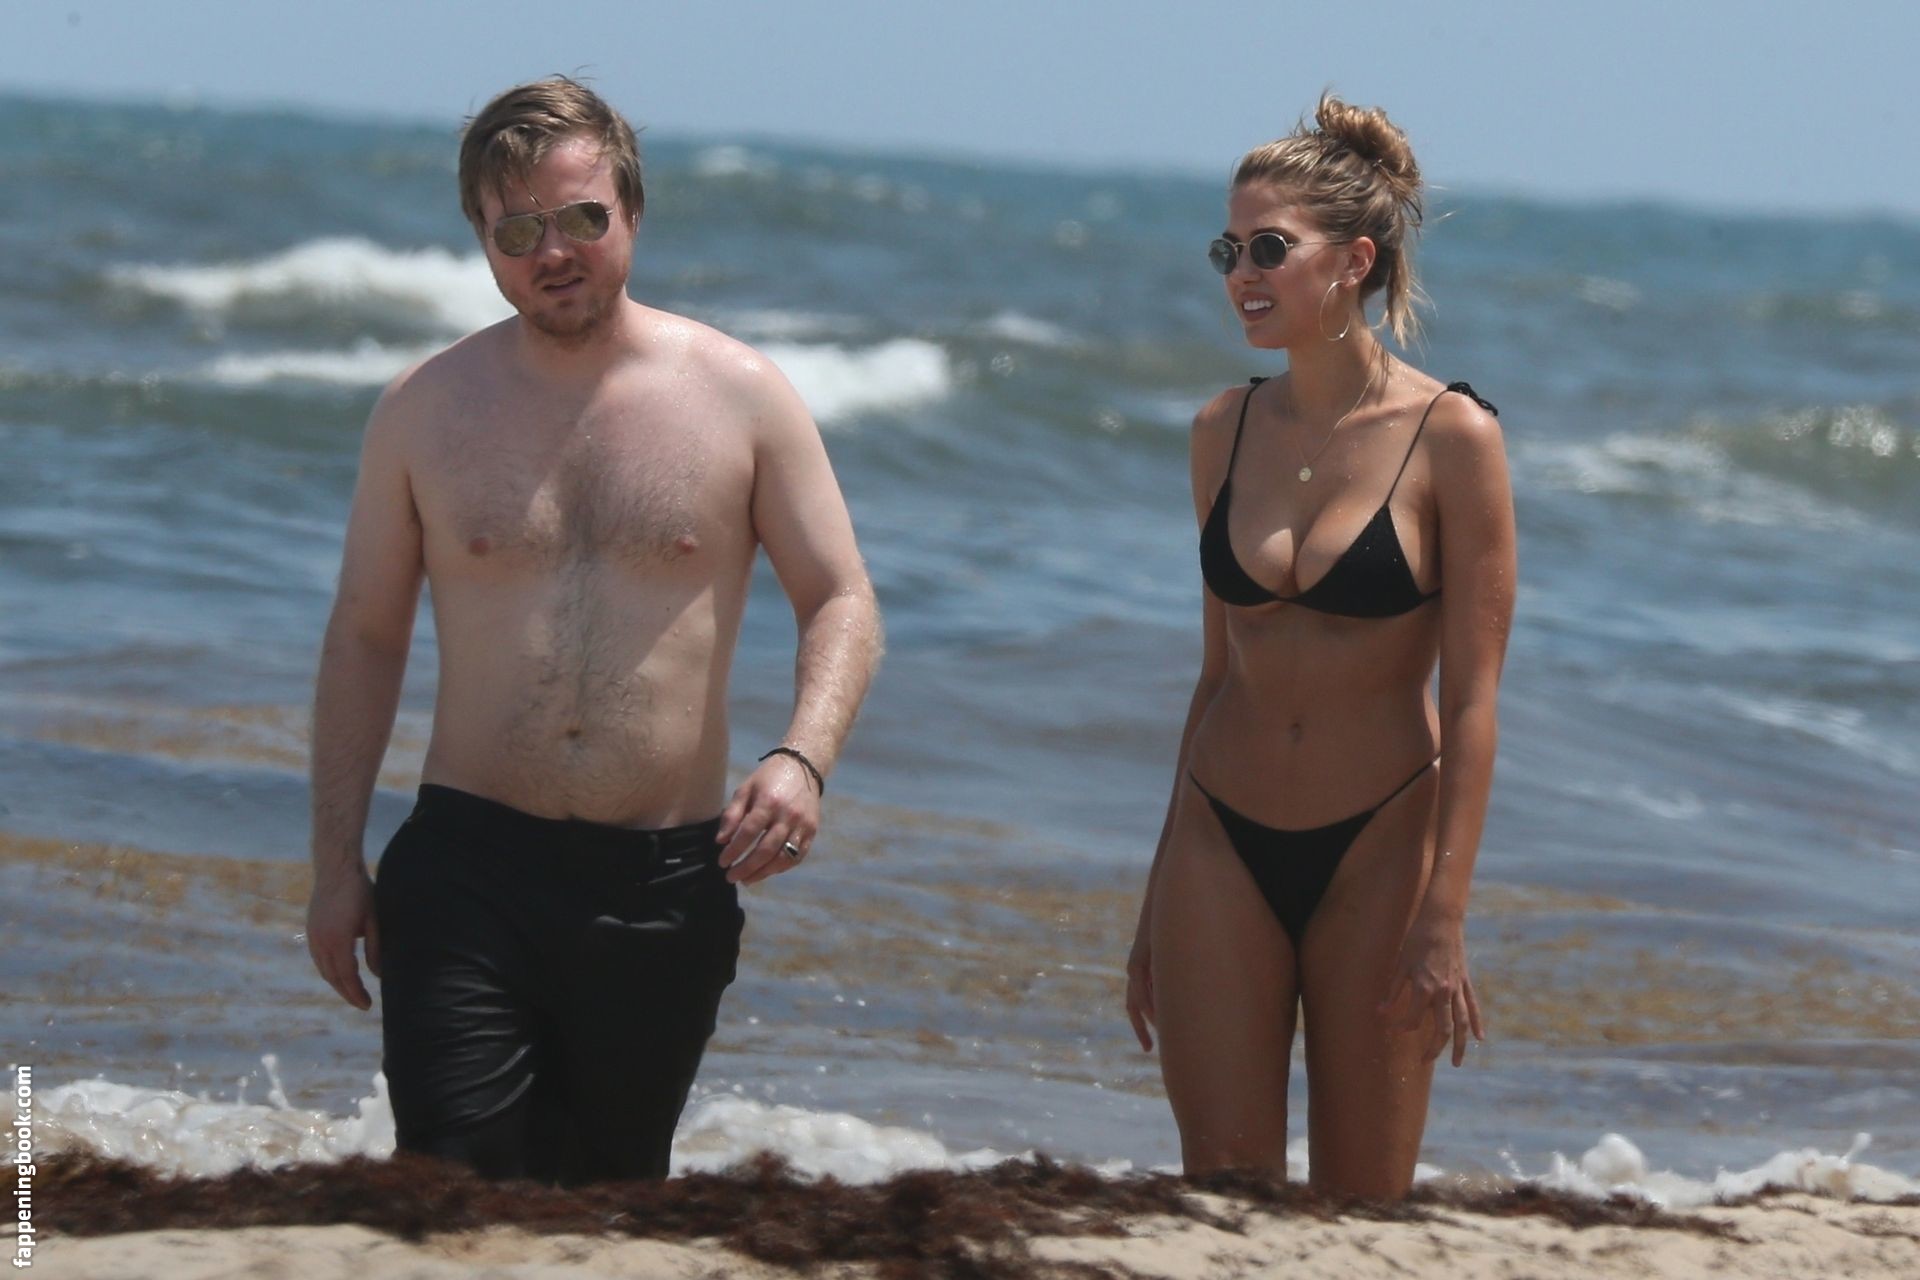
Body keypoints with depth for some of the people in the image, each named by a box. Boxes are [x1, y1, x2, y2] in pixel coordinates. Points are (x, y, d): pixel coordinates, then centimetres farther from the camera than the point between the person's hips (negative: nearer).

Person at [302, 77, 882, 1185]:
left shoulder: (741, 397, 2)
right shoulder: (428, 408, 5)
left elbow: (842, 603, 4)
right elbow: (366, 634, 11)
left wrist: (803, 759, -15)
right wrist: (337, 862, 6)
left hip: (663, 885, 0)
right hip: (468, 868, 0)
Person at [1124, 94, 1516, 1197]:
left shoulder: (1451, 439, -9)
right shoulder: (1226, 430, 5)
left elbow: (1471, 701, -10)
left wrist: (1444, 919, -15)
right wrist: (1158, 905, 14)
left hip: (1375, 849, -4)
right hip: (1222, 847, 4)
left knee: (1364, 1210, 4)